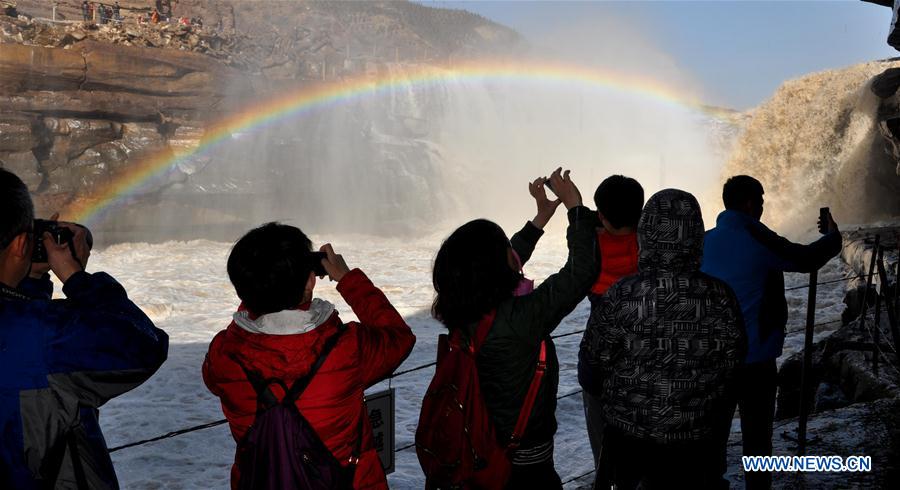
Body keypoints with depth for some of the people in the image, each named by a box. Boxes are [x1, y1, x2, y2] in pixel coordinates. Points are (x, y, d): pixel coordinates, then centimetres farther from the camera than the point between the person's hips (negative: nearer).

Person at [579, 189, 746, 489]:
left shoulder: (618, 299, -22)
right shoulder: (721, 299, -15)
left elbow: (589, 373, -10)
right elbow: (732, 368, -1)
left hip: (627, 441, -2)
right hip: (696, 443, 2)